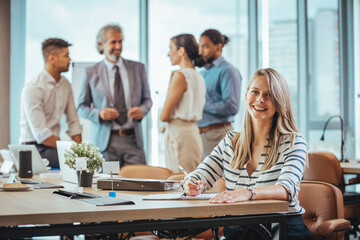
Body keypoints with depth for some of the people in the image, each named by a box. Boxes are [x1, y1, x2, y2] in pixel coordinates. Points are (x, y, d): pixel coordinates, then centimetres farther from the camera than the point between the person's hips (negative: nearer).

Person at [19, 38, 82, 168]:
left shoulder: (65, 84, 10)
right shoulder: (33, 88, -14)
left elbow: (73, 122, 15)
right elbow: (41, 134, -19)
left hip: (54, 144, 7)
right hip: (35, 147, -7)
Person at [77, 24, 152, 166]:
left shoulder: (138, 68, 10)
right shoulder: (91, 73, 5)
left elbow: (147, 99, 15)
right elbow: (81, 107, 7)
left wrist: (142, 110, -7)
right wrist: (99, 113, -13)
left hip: (133, 139, 1)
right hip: (105, 142, -1)